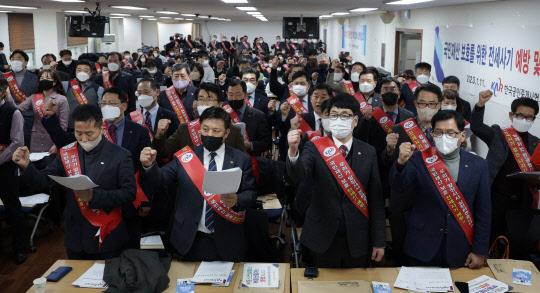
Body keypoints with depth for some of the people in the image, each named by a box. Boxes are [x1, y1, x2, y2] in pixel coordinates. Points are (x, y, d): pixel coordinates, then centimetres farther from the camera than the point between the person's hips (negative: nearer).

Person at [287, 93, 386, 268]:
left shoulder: (368, 152, 1)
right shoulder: (315, 148, -4)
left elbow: (376, 197, 2)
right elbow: (298, 174, -23)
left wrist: (379, 241, 1)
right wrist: (293, 151, -45)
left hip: (357, 240, 2)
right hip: (323, 239, -1)